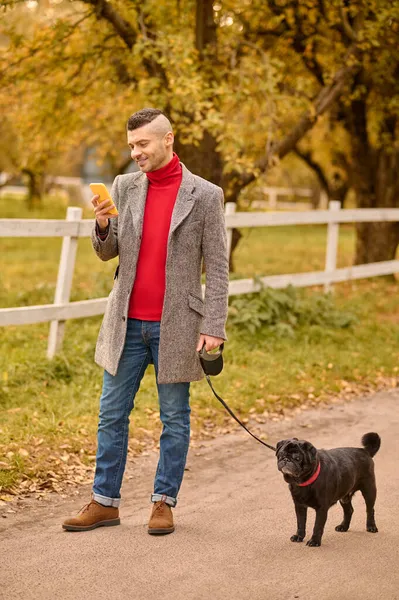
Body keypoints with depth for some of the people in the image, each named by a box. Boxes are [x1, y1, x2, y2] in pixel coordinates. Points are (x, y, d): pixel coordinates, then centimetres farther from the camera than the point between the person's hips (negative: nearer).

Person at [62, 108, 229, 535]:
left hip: (175, 325, -4)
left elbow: (217, 268, -5)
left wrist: (213, 327, -12)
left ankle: (164, 502, 18)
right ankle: (105, 503, 18)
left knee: (174, 418, 7)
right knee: (112, 415, 8)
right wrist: (103, 224, -12)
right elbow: (107, 252, 10)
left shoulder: (204, 195, -5)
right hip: (127, 323, 4)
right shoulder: (124, 187, 5)